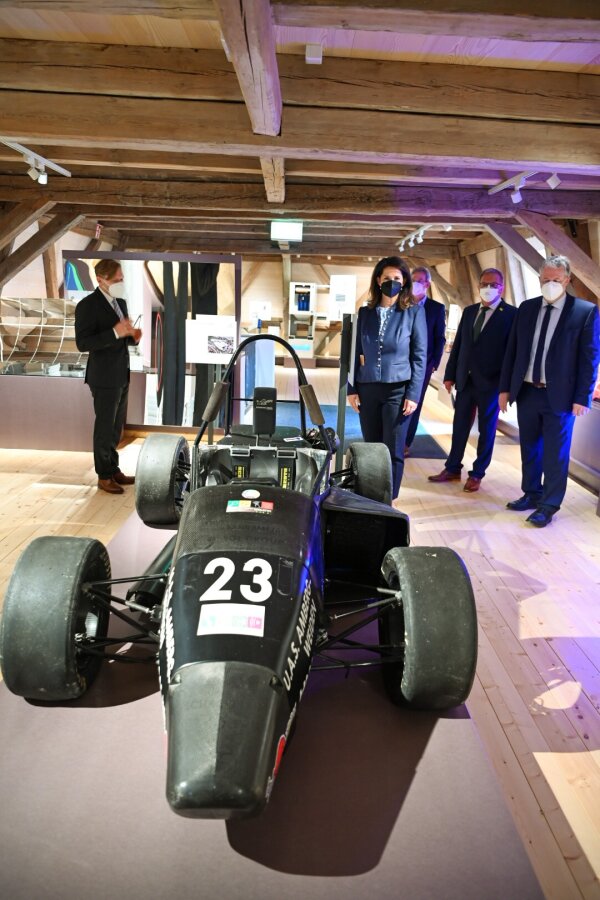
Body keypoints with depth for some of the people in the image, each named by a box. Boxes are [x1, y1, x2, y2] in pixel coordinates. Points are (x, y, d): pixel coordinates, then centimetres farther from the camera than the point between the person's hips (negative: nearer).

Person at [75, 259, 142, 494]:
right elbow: (82, 343, -20)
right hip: (104, 378, -8)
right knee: (104, 427, 1)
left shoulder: (120, 302, 11)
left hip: (122, 376, 8)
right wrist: (115, 332, -28)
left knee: (116, 427, 14)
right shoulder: (87, 305, -13)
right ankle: (104, 476, 12)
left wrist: (132, 336, -3)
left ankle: (113, 469, 26)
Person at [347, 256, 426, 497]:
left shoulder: (414, 312, 0)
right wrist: (352, 389, 5)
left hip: (398, 389, -3)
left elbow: (419, 356, -2)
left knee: (393, 451, -1)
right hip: (368, 388, 3)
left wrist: (413, 395, -8)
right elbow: (357, 352, 11)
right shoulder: (365, 312, 8)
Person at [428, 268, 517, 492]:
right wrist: (450, 375, 8)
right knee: (459, 426, 11)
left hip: (491, 382, -5)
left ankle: (477, 474, 17)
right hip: (465, 380, 5)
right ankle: (452, 469, 22)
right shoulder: (469, 311, 11)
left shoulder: (511, 314, -6)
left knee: (486, 429, 7)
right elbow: (458, 345, 12)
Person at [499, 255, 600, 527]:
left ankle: (549, 506, 15)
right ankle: (531, 494, 33)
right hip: (526, 391, 5)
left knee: (555, 453, 4)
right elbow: (512, 350, 9)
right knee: (529, 448, 16)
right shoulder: (526, 308, 7)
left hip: (559, 395, -4)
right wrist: (505, 387, 6)